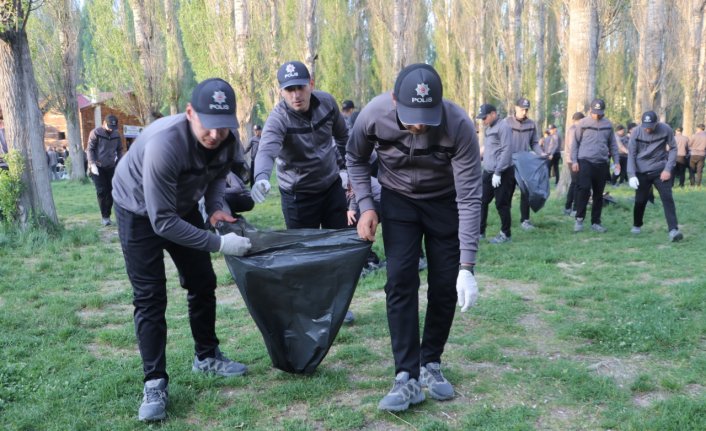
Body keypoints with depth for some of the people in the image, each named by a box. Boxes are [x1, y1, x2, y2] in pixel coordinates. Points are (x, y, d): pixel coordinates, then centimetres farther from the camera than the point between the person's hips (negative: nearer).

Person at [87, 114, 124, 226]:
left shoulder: (116, 135, 3)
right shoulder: (96, 133, -9)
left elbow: (119, 150, 11)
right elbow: (90, 149, -9)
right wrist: (93, 164, -17)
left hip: (111, 167, 4)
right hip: (98, 167, -4)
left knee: (110, 192, 2)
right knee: (101, 191, -6)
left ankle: (108, 215, 11)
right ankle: (104, 216, 2)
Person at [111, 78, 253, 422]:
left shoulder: (228, 140, -22)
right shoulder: (164, 145, -41)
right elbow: (162, 221, -36)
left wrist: (215, 207, -18)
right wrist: (219, 243, -34)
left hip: (182, 207, 6)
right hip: (140, 212, -6)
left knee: (202, 283, 11)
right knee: (149, 298, -8)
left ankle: (207, 357, 29)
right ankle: (155, 383, 3)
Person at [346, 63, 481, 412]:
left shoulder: (459, 126, -33)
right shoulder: (374, 114, -27)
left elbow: (469, 198, -30)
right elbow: (355, 158, -4)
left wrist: (467, 267, -34)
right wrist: (366, 206, -16)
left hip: (445, 202, 0)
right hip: (398, 200, 1)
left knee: (445, 286, -2)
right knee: (400, 282, -11)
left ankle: (430, 364, 18)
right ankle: (408, 377, -6)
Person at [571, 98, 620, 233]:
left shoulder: (608, 125, 11)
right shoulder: (583, 123, 1)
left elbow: (613, 144, 16)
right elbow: (575, 143, 3)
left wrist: (616, 161, 11)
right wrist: (574, 161, -4)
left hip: (602, 164, 4)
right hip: (585, 161, -3)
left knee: (598, 194, 7)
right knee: (584, 188, -18)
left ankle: (595, 222, 15)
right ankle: (579, 218, -6)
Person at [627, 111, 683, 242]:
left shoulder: (666, 129, -10)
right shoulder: (637, 132, -9)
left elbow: (673, 149, -2)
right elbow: (631, 154, -5)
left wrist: (668, 169, -11)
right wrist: (631, 175, -13)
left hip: (661, 170, -1)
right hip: (642, 172, 1)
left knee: (667, 198, -12)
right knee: (640, 200, 8)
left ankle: (673, 230, -17)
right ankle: (637, 225, 30)